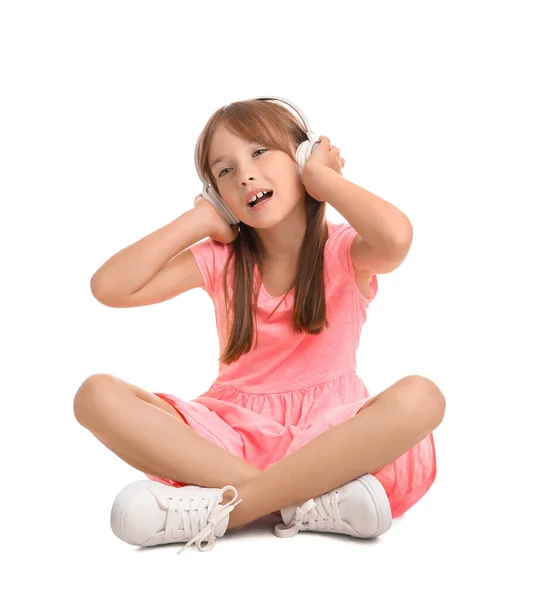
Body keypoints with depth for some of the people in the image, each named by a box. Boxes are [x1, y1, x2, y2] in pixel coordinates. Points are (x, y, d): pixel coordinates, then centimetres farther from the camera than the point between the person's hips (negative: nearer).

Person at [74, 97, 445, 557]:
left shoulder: (344, 252, -3)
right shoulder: (220, 258, 5)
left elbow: (395, 236, -29)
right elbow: (110, 288, -4)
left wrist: (320, 176, -11)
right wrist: (198, 221, -2)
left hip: (329, 429, -2)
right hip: (234, 430, 3)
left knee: (421, 397, -32)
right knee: (97, 395, -20)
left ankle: (221, 507, -32)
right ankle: (307, 499, -29)